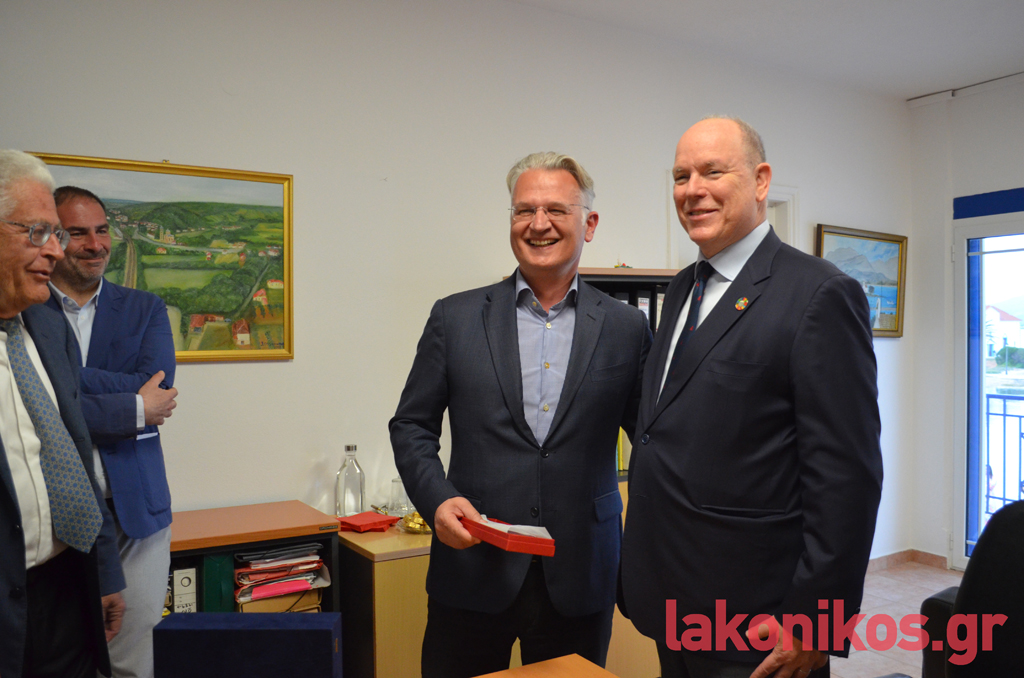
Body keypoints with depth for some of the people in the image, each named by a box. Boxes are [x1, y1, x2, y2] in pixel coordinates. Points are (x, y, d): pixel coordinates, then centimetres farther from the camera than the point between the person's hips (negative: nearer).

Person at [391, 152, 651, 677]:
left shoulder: (626, 329, 1)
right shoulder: (455, 318, 1)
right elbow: (411, 426, 4)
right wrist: (437, 499, -12)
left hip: (579, 579, 1)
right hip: (473, 573, 0)